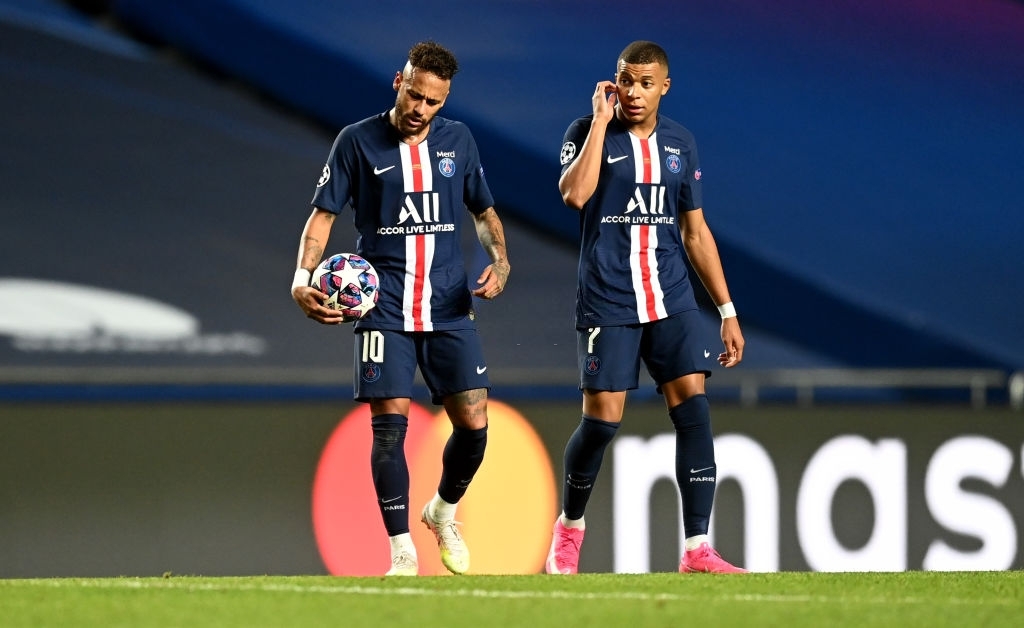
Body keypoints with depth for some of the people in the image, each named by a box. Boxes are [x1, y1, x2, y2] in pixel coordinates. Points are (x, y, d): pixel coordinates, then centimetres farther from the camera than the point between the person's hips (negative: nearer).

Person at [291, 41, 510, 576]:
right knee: (390, 423, -11)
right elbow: (323, 214, -1)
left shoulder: (458, 140, 8)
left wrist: (499, 260, -1)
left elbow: (483, 211, 18)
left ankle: (444, 511, 25)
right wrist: (303, 279, -15)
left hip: (449, 306, 3)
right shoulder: (358, 142, -2)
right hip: (384, 307, -3)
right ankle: (402, 551, -3)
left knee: (473, 422, -4)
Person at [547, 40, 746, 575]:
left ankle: (696, 550, -11)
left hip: (671, 300, 3)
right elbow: (575, 194, -24)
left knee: (693, 409, -10)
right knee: (601, 420, -4)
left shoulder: (679, 144, 9)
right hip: (608, 304, -3)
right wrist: (601, 121, -19)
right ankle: (569, 528, 23)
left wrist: (727, 310, 12)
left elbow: (695, 232, 15)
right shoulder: (589, 133, -3)